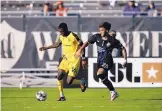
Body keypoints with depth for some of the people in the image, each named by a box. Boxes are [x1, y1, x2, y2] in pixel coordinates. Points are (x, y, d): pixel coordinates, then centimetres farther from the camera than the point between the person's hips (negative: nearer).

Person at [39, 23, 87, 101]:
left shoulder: (73, 36, -16)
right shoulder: (61, 37, 4)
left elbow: (82, 46, -11)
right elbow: (58, 44, 25)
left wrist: (83, 59, -13)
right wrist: (46, 48, 25)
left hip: (74, 60, -7)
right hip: (66, 59, 7)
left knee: (69, 82, -12)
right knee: (59, 76, -8)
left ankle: (82, 82, 18)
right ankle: (61, 96, 2)